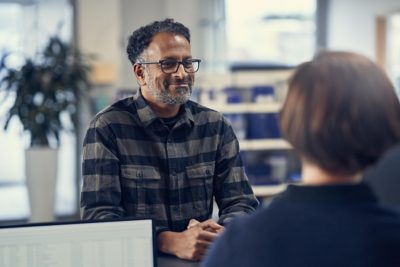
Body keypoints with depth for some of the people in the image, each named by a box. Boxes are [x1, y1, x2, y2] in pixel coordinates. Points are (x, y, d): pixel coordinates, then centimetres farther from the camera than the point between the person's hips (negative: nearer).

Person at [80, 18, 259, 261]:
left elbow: (242, 202, 5)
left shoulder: (216, 126, 7)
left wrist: (219, 234, -18)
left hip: (203, 258, 2)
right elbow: (98, 216, -13)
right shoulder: (108, 128, -6)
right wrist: (173, 242, -26)